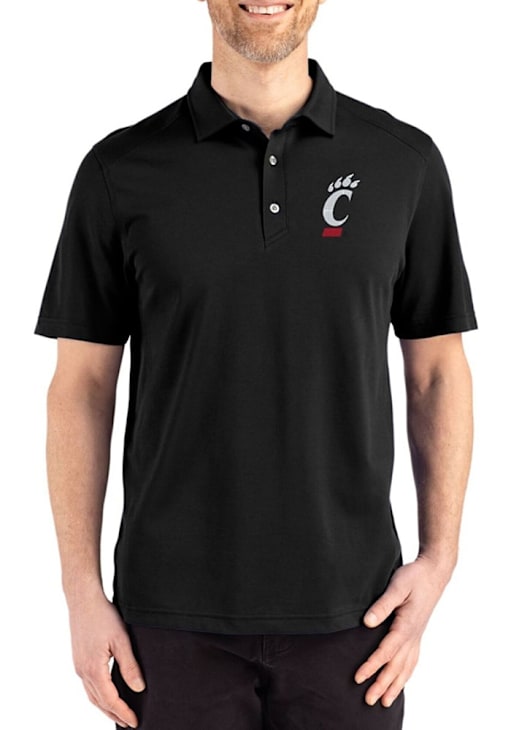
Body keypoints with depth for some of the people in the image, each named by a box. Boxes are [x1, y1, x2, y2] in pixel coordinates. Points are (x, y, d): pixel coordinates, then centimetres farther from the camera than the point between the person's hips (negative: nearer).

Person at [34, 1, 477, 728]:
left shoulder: (404, 161, 0)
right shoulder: (122, 170, -2)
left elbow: (438, 370, 5)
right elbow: (82, 384, 0)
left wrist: (438, 558, -4)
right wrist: (83, 594, -3)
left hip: (348, 609, 1)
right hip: (175, 613, 0)